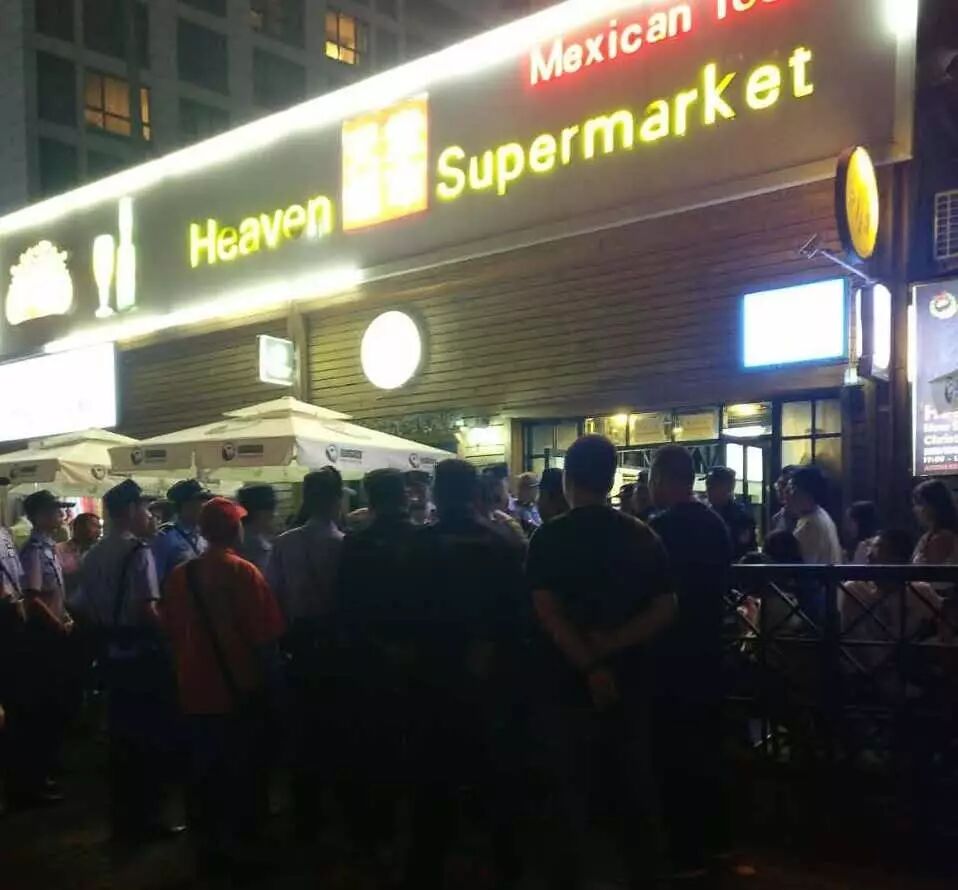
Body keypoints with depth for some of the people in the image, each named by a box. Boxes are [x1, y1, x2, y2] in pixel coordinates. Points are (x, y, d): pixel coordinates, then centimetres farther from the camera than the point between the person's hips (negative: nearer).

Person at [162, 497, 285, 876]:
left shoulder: (180, 575, -3)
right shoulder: (245, 573, -16)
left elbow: (173, 633, 5)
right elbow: (265, 636, -16)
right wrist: (269, 679, -2)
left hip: (197, 690, 4)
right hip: (242, 689, -4)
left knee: (204, 771, 16)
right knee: (243, 771, 12)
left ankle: (208, 843, 27)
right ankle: (239, 842, 21)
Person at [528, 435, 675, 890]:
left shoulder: (549, 538, -10)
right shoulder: (642, 536, 0)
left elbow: (547, 612, -19)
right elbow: (664, 609, -5)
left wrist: (590, 666, -17)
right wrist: (611, 644, -11)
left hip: (568, 682, -3)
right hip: (628, 679, 3)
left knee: (572, 788, 10)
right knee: (636, 783, 15)